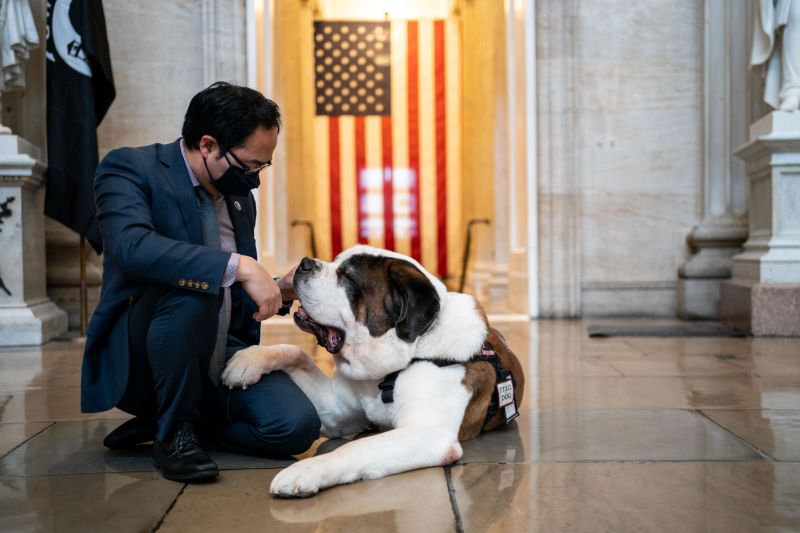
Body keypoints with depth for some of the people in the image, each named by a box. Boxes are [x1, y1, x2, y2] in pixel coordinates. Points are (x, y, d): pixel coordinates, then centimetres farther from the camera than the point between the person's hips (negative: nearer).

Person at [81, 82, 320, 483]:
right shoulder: (127, 168, -10)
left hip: (222, 355, 6)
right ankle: (174, 431, -14)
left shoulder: (241, 197, 10)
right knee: (191, 288, -35)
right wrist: (237, 266, -36)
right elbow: (131, 246, -32)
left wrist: (277, 290, -1)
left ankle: (168, 421, 4)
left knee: (297, 425, -18)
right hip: (137, 360, -5)